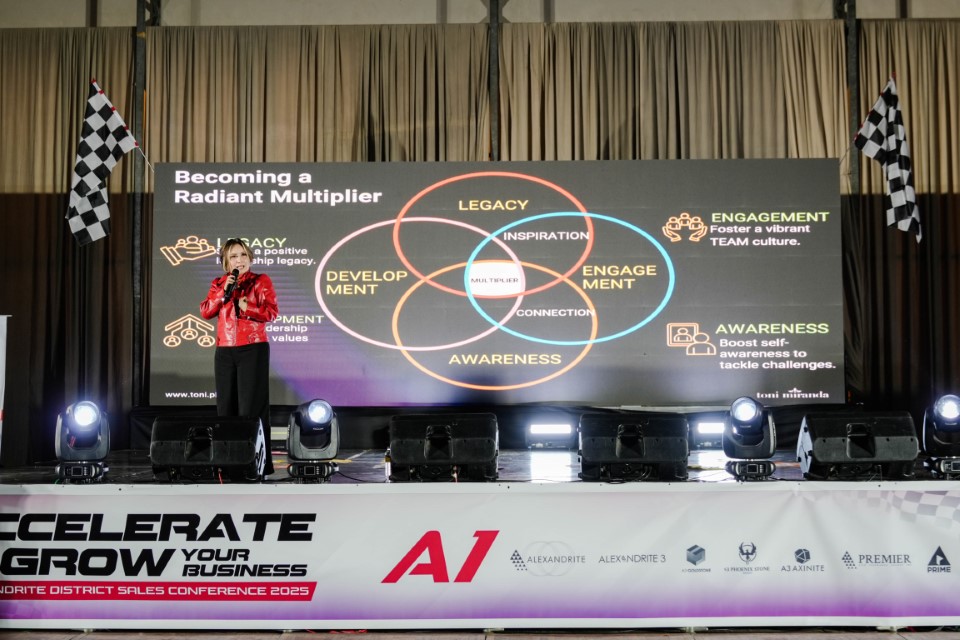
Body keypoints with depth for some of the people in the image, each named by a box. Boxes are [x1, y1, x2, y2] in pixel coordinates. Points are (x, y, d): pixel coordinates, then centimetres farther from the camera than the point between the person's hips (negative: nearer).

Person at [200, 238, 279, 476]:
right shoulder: (218, 284, 14)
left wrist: (248, 308, -22)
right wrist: (223, 291, -8)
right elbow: (205, 312, 2)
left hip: (253, 350, -4)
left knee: (251, 408, -8)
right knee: (226, 407, 4)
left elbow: (271, 313, -7)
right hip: (225, 352, 4)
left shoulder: (261, 281, 3)